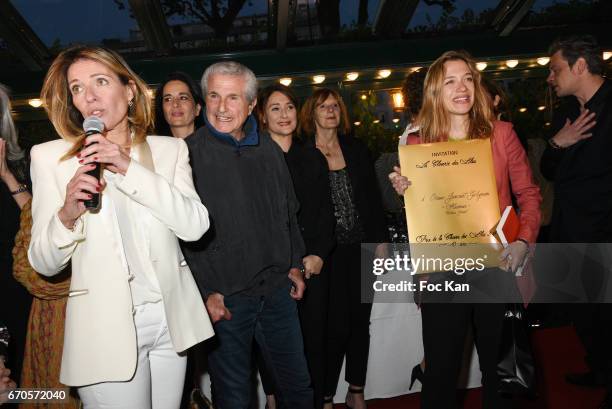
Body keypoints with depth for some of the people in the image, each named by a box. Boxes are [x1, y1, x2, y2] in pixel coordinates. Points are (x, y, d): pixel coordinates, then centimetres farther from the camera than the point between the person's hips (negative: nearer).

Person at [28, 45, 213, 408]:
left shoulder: (170, 149, 3)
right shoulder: (50, 156, -1)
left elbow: (195, 225, -11)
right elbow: (44, 263, -1)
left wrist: (129, 168, -17)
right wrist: (67, 215, -22)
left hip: (171, 319, 2)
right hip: (106, 329, -2)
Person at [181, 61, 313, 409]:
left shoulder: (269, 149, 8)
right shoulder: (189, 153, -8)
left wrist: (295, 265, 13)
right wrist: (205, 291, -12)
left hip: (278, 289, 5)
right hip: (223, 298, -4)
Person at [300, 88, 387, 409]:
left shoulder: (356, 149, 10)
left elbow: (373, 198, 10)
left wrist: (380, 240, 5)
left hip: (360, 248, 4)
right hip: (326, 251, -4)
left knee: (360, 321, 10)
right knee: (336, 325, -4)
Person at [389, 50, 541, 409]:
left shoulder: (501, 133, 1)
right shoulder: (418, 143, 0)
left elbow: (529, 193, 5)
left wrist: (524, 241, -10)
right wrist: (404, 192, -13)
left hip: (497, 265, 1)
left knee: (501, 366, 17)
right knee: (441, 370, 9)